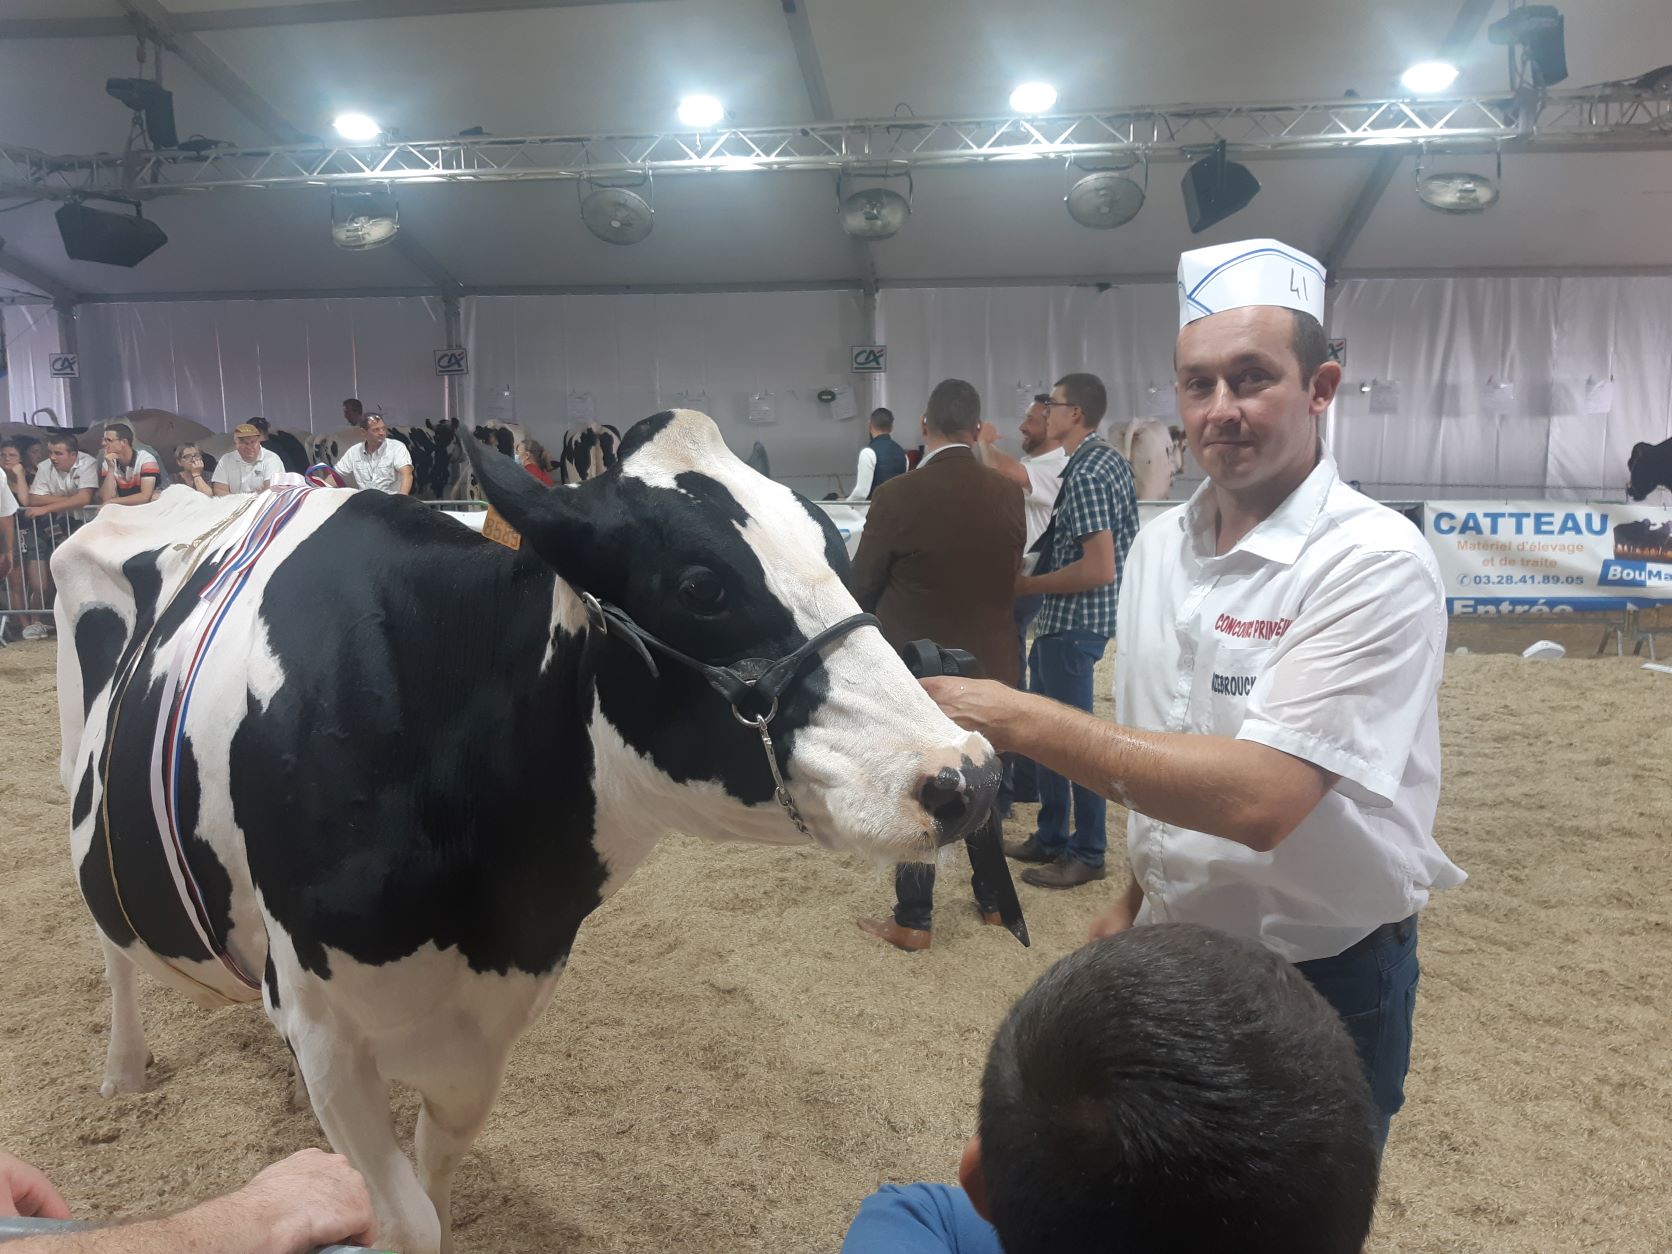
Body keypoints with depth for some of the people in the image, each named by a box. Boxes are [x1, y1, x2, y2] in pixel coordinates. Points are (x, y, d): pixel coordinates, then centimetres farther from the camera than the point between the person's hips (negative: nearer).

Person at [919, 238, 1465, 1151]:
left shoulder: (1374, 563, -21)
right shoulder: (1159, 545, 0)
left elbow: (1260, 798, -31)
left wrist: (1021, 721, -30)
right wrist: (1135, 901, 13)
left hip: (1323, 982, -6)